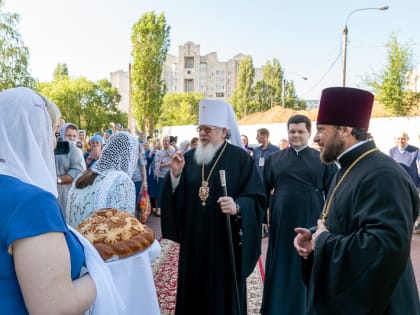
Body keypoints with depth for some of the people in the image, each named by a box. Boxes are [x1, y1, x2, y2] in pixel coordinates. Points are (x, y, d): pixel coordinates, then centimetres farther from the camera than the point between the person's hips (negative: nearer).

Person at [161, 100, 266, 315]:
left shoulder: (240, 158, -6)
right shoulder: (189, 157, 6)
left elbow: (256, 198, -10)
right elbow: (176, 197, 5)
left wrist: (237, 207, -29)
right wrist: (175, 174, -13)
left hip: (225, 239, -4)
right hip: (194, 239, 4)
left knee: (225, 294, 9)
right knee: (193, 291, 14)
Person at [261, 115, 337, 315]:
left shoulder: (323, 160, 2)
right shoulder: (273, 160, 6)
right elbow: (263, 192, 9)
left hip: (311, 223, -1)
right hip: (281, 223, 2)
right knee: (280, 269, 11)